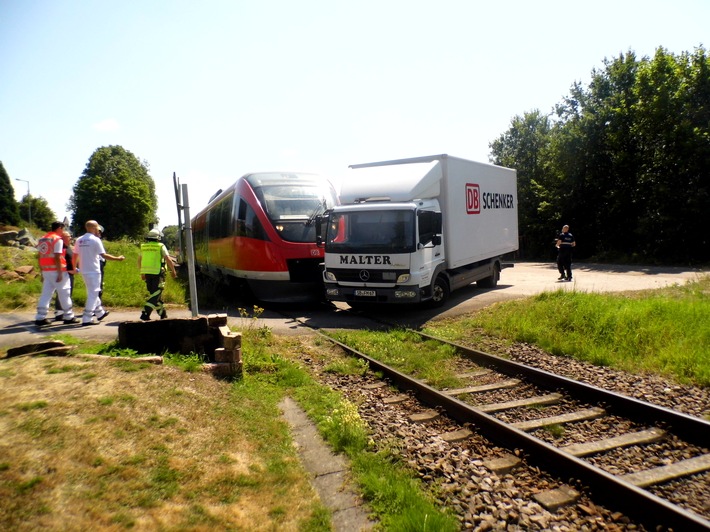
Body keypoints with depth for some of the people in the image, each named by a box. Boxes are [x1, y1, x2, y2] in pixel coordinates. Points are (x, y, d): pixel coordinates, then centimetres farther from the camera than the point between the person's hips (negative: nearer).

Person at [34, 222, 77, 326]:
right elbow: (57, 257, -17)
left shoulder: (42, 239, 14)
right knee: (64, 294, 1)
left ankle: (40, 318, 5)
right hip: (56, 270, -7)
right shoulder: (57, 239, -10)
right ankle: (68, 317, 7)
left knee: (46, 294, 9)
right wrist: (60, 273, -17)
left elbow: (40, 257, 15)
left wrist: (42, 273, 19)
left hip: (46, 270, 8)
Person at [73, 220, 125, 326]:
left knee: (92, 293, 20)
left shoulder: (79, 240, 8)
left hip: (83, 270, 8)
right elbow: (104, 255, -16)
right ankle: (87, 319, -5)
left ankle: (100, 312, 33)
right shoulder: (95, 240, -12)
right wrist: (118, 258, -7)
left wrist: (74, 267, 25)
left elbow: (75, 255, 12)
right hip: (93, 270, -8)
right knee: (93, 294, -2)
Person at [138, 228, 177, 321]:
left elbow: (139, 260, 20)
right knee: (155, 295, -3)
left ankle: (163, 314, 25)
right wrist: (173, 271, 0)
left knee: (154, 294, 16)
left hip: (147, 273, 6)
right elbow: (168, 259, -9)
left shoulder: (143, 246, 13)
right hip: (157, 273, -6)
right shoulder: (161, 246, -3)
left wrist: (142, 273, 30)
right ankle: (145, 314, -13)